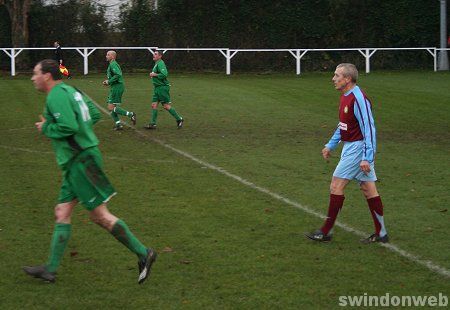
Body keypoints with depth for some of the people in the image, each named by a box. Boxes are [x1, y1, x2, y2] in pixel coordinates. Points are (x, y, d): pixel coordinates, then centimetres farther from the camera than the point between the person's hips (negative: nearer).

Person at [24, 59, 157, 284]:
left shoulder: (56, 96, -15)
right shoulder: (70, 90, 15)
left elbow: (68, 127, -25)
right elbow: (94, 115, 20)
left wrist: (45, 128, -9)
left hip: (80, 162, -10)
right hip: (75, 163, 10)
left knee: (100, 216, -5)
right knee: (62, 214, 9)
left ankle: (143, 254, 2)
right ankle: (50, 269, 11)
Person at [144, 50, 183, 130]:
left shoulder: (160, 64, -15)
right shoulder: (156, 64, 17)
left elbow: (164, 74, -27)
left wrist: (154, 75, -17)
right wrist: (153, 75, 13)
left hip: (162, 87, -10)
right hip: (157, 88, 10)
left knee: (166, 106, -6)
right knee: (154, 105, 4)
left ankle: (179, 119, 6)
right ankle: (153, 124, 4)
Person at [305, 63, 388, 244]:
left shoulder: (358, 99, -20)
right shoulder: (345, 96, 11)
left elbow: (369, 129, -22)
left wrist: (367, 158, -26)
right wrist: (330, 145, 23)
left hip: (358, 148, -10)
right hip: (351, 146, 10)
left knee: (336, 186, -5)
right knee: (368, 188, 10)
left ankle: (326, 232, 3)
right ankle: (381, 233, 14)